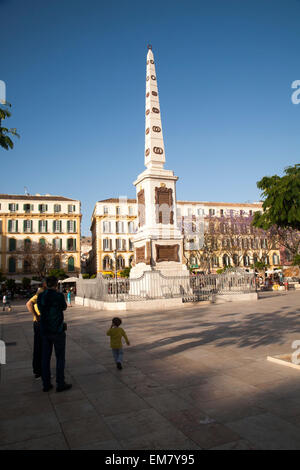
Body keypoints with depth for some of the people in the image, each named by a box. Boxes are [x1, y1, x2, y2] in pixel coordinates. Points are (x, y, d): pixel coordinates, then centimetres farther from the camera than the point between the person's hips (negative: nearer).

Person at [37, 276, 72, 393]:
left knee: (45, 357, 13)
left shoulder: (40, 296, 1)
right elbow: (64, 307, 1)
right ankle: (60, 384, 11)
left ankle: (46, 384, 20)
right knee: (60, 358, 6)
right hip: (57, 331, -6)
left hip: (44, 331, 6)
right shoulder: (59, 296, -17)